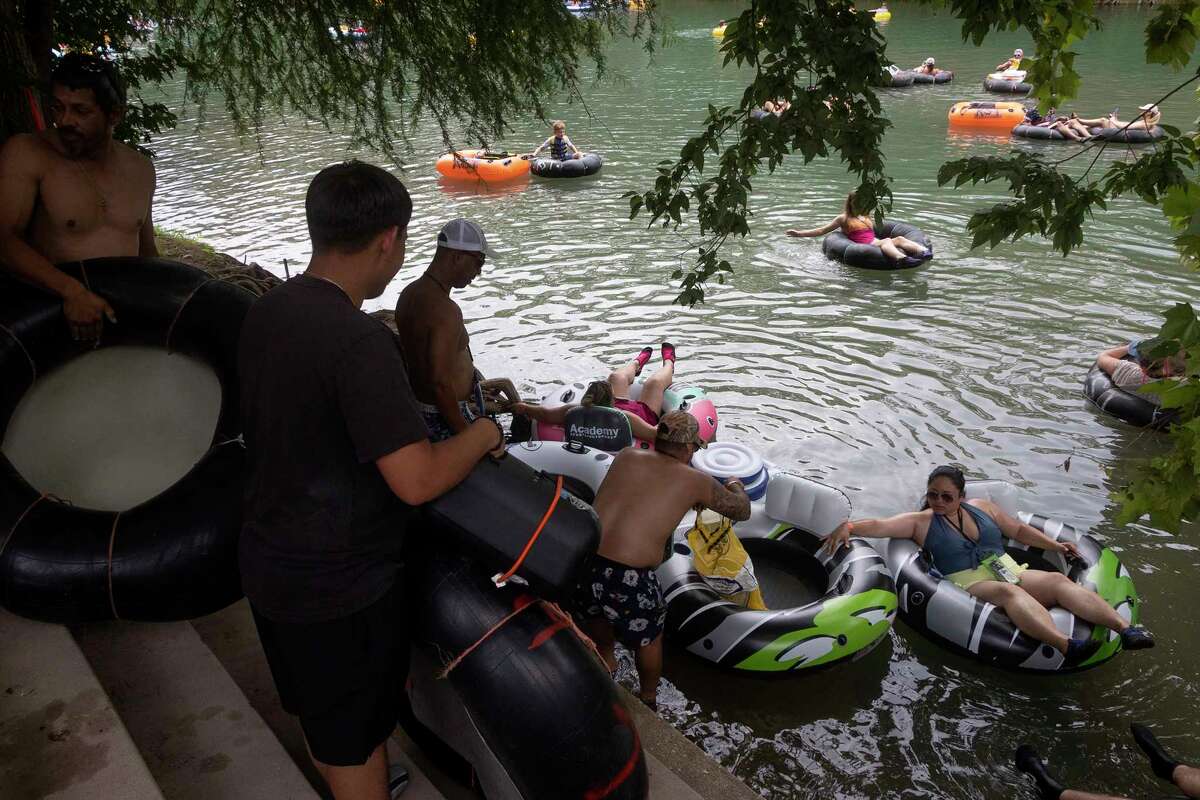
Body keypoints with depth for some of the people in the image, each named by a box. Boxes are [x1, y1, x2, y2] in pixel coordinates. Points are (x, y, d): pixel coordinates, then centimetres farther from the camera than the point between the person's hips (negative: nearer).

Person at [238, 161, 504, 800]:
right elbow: (417, 481, -32)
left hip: (268, 561, 8)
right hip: (339, 585, -8)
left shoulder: (266, 312, -2)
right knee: (356, 740, 16)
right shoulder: (360, 341, -29)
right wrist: (482, 434, -14)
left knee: (319, 711, 30)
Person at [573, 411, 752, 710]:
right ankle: (648, 698, 48)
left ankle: (605, 661, 60)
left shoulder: (626, 456, 12)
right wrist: (735, 485, 40)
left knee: (596, 617, 35)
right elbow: (742, 510, 19)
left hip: (581, 564, 4)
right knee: (648, 639, 27)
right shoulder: (695, 481, 3)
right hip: (629, 579, -3)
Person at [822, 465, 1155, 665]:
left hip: (1009, 570, 6)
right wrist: (849, 526, -29)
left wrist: (1054, 546, 19)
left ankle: (1125, 628, -34)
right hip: (969, 583, -6)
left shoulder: (982, 507, 18)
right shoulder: (921, 521, 3)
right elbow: (880, 526, -11)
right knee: (1010, 592, -37)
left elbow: (1019, 530, 28)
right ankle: (1065, 644, -58)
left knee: (1059, 581, -21)